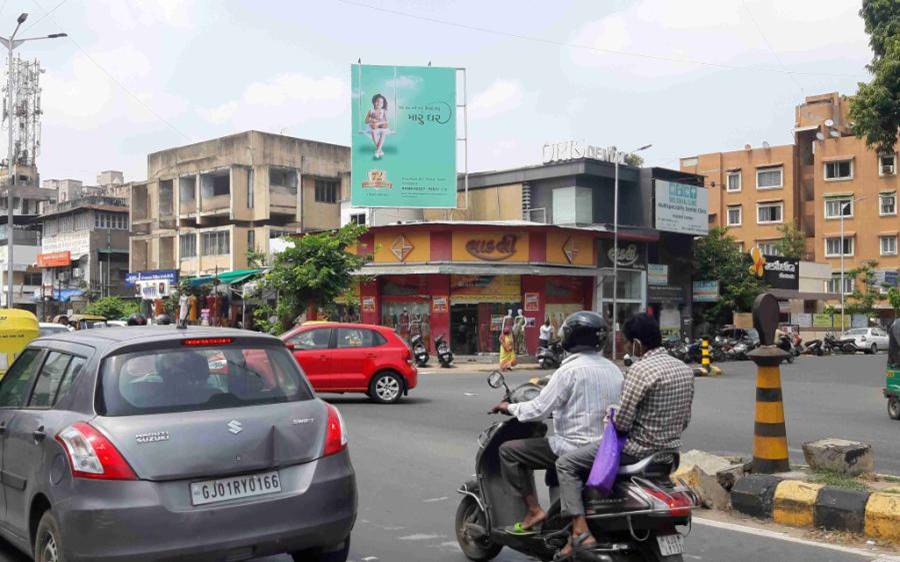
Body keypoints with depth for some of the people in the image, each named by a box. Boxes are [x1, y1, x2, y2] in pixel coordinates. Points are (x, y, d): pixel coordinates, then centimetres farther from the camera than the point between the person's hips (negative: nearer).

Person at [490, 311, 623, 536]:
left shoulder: (570, 370, -14)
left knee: (508, 450, 0)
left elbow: (539, 409, -15)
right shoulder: (613, 369, 9)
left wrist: (510, 407, 2)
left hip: (577, 448, -8)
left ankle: (533, 510, -5)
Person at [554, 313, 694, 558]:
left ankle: (580, 532, -14)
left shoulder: (641, 369, -20)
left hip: (639, 449, -9)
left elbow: (622, 421, -20)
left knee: (566, 464, -2)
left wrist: (612, 417, 1)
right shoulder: (685, 369, 6)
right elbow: (684, 421, 13)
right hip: (671, 449, 9)